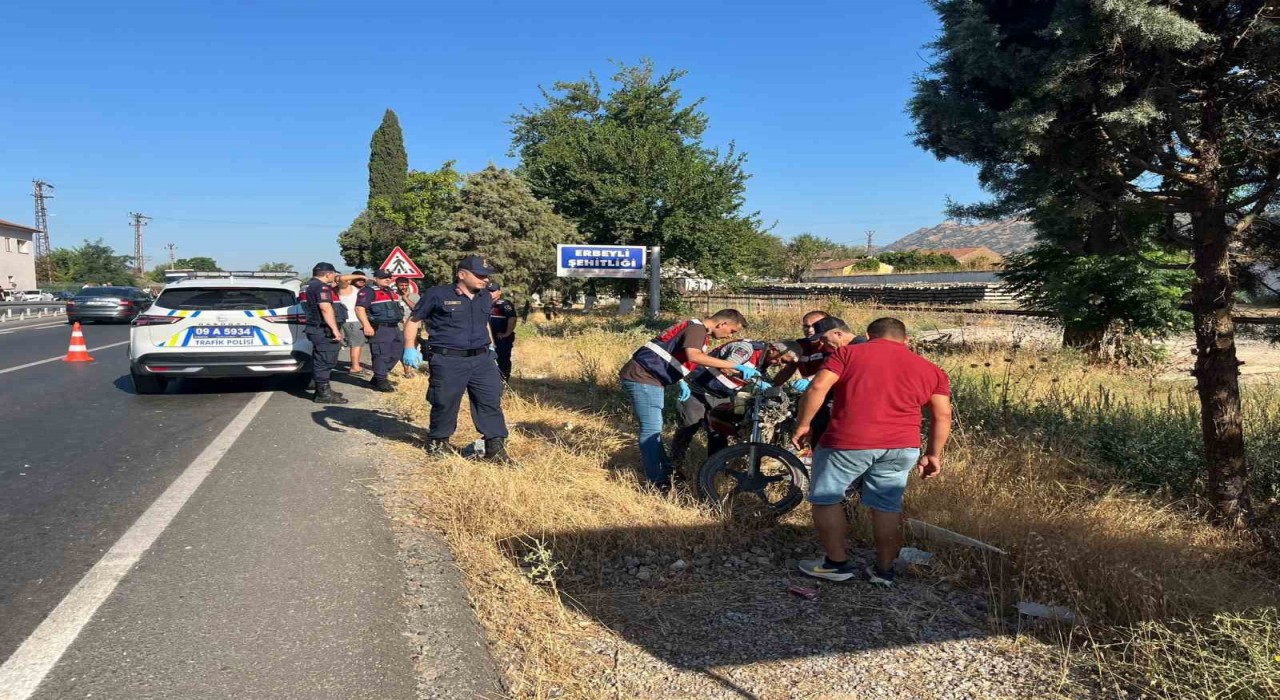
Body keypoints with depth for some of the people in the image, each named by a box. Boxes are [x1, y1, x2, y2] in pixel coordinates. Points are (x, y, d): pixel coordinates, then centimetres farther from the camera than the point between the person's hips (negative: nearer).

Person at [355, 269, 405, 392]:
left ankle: (378, 378, 24)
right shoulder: (369, 291, -7)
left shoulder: (392, 291, 19)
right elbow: (360, 308, -17)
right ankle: (381, 382, 0)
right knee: (382, 355, -8)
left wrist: (402, 321, 25)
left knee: (396, 353, 13)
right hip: (379, 329, -9)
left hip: (394, 327, 9)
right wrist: (366, 326, -25)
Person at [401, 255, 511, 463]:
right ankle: (437, 441, 28)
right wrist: (409, 348, -7)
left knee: (491, 401, 0)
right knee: (445, 403, 5)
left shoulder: (486, 297, 11)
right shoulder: (437, 295, -6)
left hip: (482, 359, 5)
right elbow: (414, 320, 1)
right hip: (448, 361, -5)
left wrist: (490, 346, 24)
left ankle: (495, 447, 6)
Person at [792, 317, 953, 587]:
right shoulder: (930, 369, 15)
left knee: (825, 499, 13)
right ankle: (884, 570, 24)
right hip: (902, 446, 4)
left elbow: (817, 387, -5)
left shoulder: (849, 353, 6)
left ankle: (837, 564, 19)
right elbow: (942, 416, 11)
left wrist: (803, 424, 3)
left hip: (848, 442, -3)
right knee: (887, 506, 17)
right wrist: (932, 454, 18)